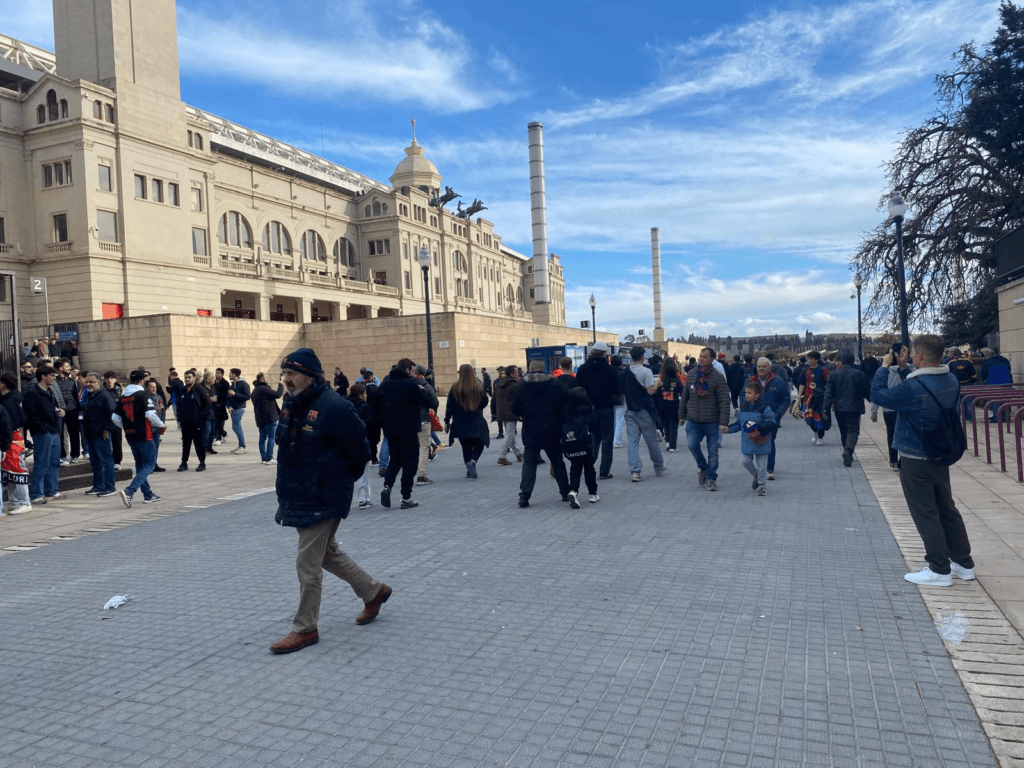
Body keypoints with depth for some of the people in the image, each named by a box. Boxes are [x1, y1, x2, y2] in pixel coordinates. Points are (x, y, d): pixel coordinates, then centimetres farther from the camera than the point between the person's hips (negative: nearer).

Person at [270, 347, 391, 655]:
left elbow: (358, 450, -14)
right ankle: (374, 591, 38)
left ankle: (305, 629, 15)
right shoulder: (292, 404, 5)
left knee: (308, 564, -1)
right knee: (328, 553, 20)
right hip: (298, 496, 9)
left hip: (323, 500, -9)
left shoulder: (335, 407, -21)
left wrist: (344, 480, 1)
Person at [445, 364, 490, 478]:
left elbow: (450, 406, -4)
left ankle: (469, 469, 9)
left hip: (460, 424, 1)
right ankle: (473, 461, -16)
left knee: (466, 447, 12)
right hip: (476, 423, 0)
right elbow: (485, 402, 7)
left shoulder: (455, 388, -5)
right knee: (479, 444, 10)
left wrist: (447, 422, 3)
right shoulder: (479, 387, -3)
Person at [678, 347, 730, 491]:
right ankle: (703, 467, 15)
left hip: (712, 422, -3)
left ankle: (711, 478, 17)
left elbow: (724, 401, -10)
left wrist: (724, 422, -16)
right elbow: (684, 396, 15)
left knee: (713, 451, 3)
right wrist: (682, 415, 16)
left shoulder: (718, 377, -7)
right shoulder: (691, 374, 6)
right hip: (693, 421, 3)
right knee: (692, 444, -12)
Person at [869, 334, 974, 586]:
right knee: (947, 509, 18)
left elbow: (878, 395, -18)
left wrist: (884, 366, -4)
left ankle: (940, 570, 8)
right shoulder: (951, 380, 1)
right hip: (940, 456, 8)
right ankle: (963, 563, 27)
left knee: (925, 514, 1)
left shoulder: (914, 387, -26)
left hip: (916, 460, -8)